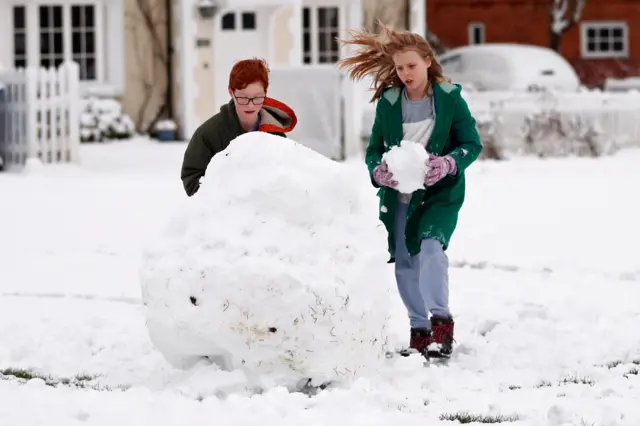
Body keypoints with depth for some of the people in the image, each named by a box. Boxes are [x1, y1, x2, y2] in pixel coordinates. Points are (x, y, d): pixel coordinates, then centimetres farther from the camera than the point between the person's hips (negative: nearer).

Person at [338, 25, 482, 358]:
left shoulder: (449, 98, -7)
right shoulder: (388, 103, -1)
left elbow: (472, 143, -5)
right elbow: (373, 150, 3)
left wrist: (448, 163, -24)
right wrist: (379, 171, -20)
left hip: (440, 193, -3)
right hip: (397, 196, 3)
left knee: (431, 247, -25)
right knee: (405, 262, 5)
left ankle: (441, 320, -18)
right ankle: (419, 328, 18)